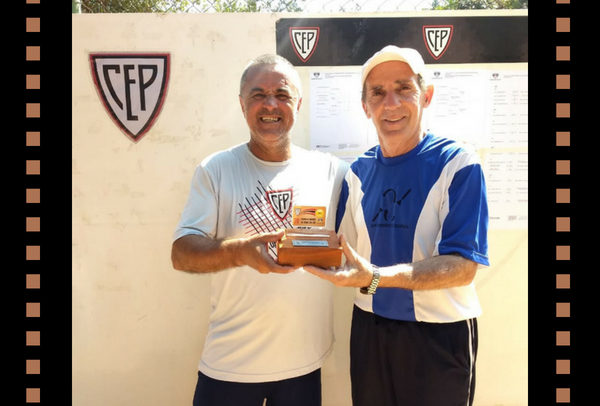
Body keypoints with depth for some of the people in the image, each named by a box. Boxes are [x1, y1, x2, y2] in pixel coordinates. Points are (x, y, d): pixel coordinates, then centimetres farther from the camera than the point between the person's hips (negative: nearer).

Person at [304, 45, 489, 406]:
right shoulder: (358, 172, 1)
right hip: (369, 331, 4)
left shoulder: (458, 164, -13)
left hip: (439, 335, -4)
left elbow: (463, 266, -20)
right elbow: (346, 251, 7)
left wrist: (375, 277, -31)